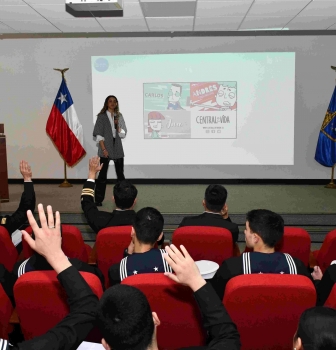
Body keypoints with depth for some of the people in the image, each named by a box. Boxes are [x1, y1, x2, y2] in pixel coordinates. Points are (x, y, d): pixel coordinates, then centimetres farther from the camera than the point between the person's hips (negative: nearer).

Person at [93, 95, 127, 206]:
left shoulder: (119, 116, 9)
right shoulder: (101, 116, 0)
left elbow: (123, 134, 6)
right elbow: (99, 135, -6)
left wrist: (117, 125, -12)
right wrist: (104, 149, -14)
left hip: (118, 148, 3)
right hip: (105, 149, -3)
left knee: (120, 174, 7)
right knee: (102, 175, 0)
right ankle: (98, 199, 6)